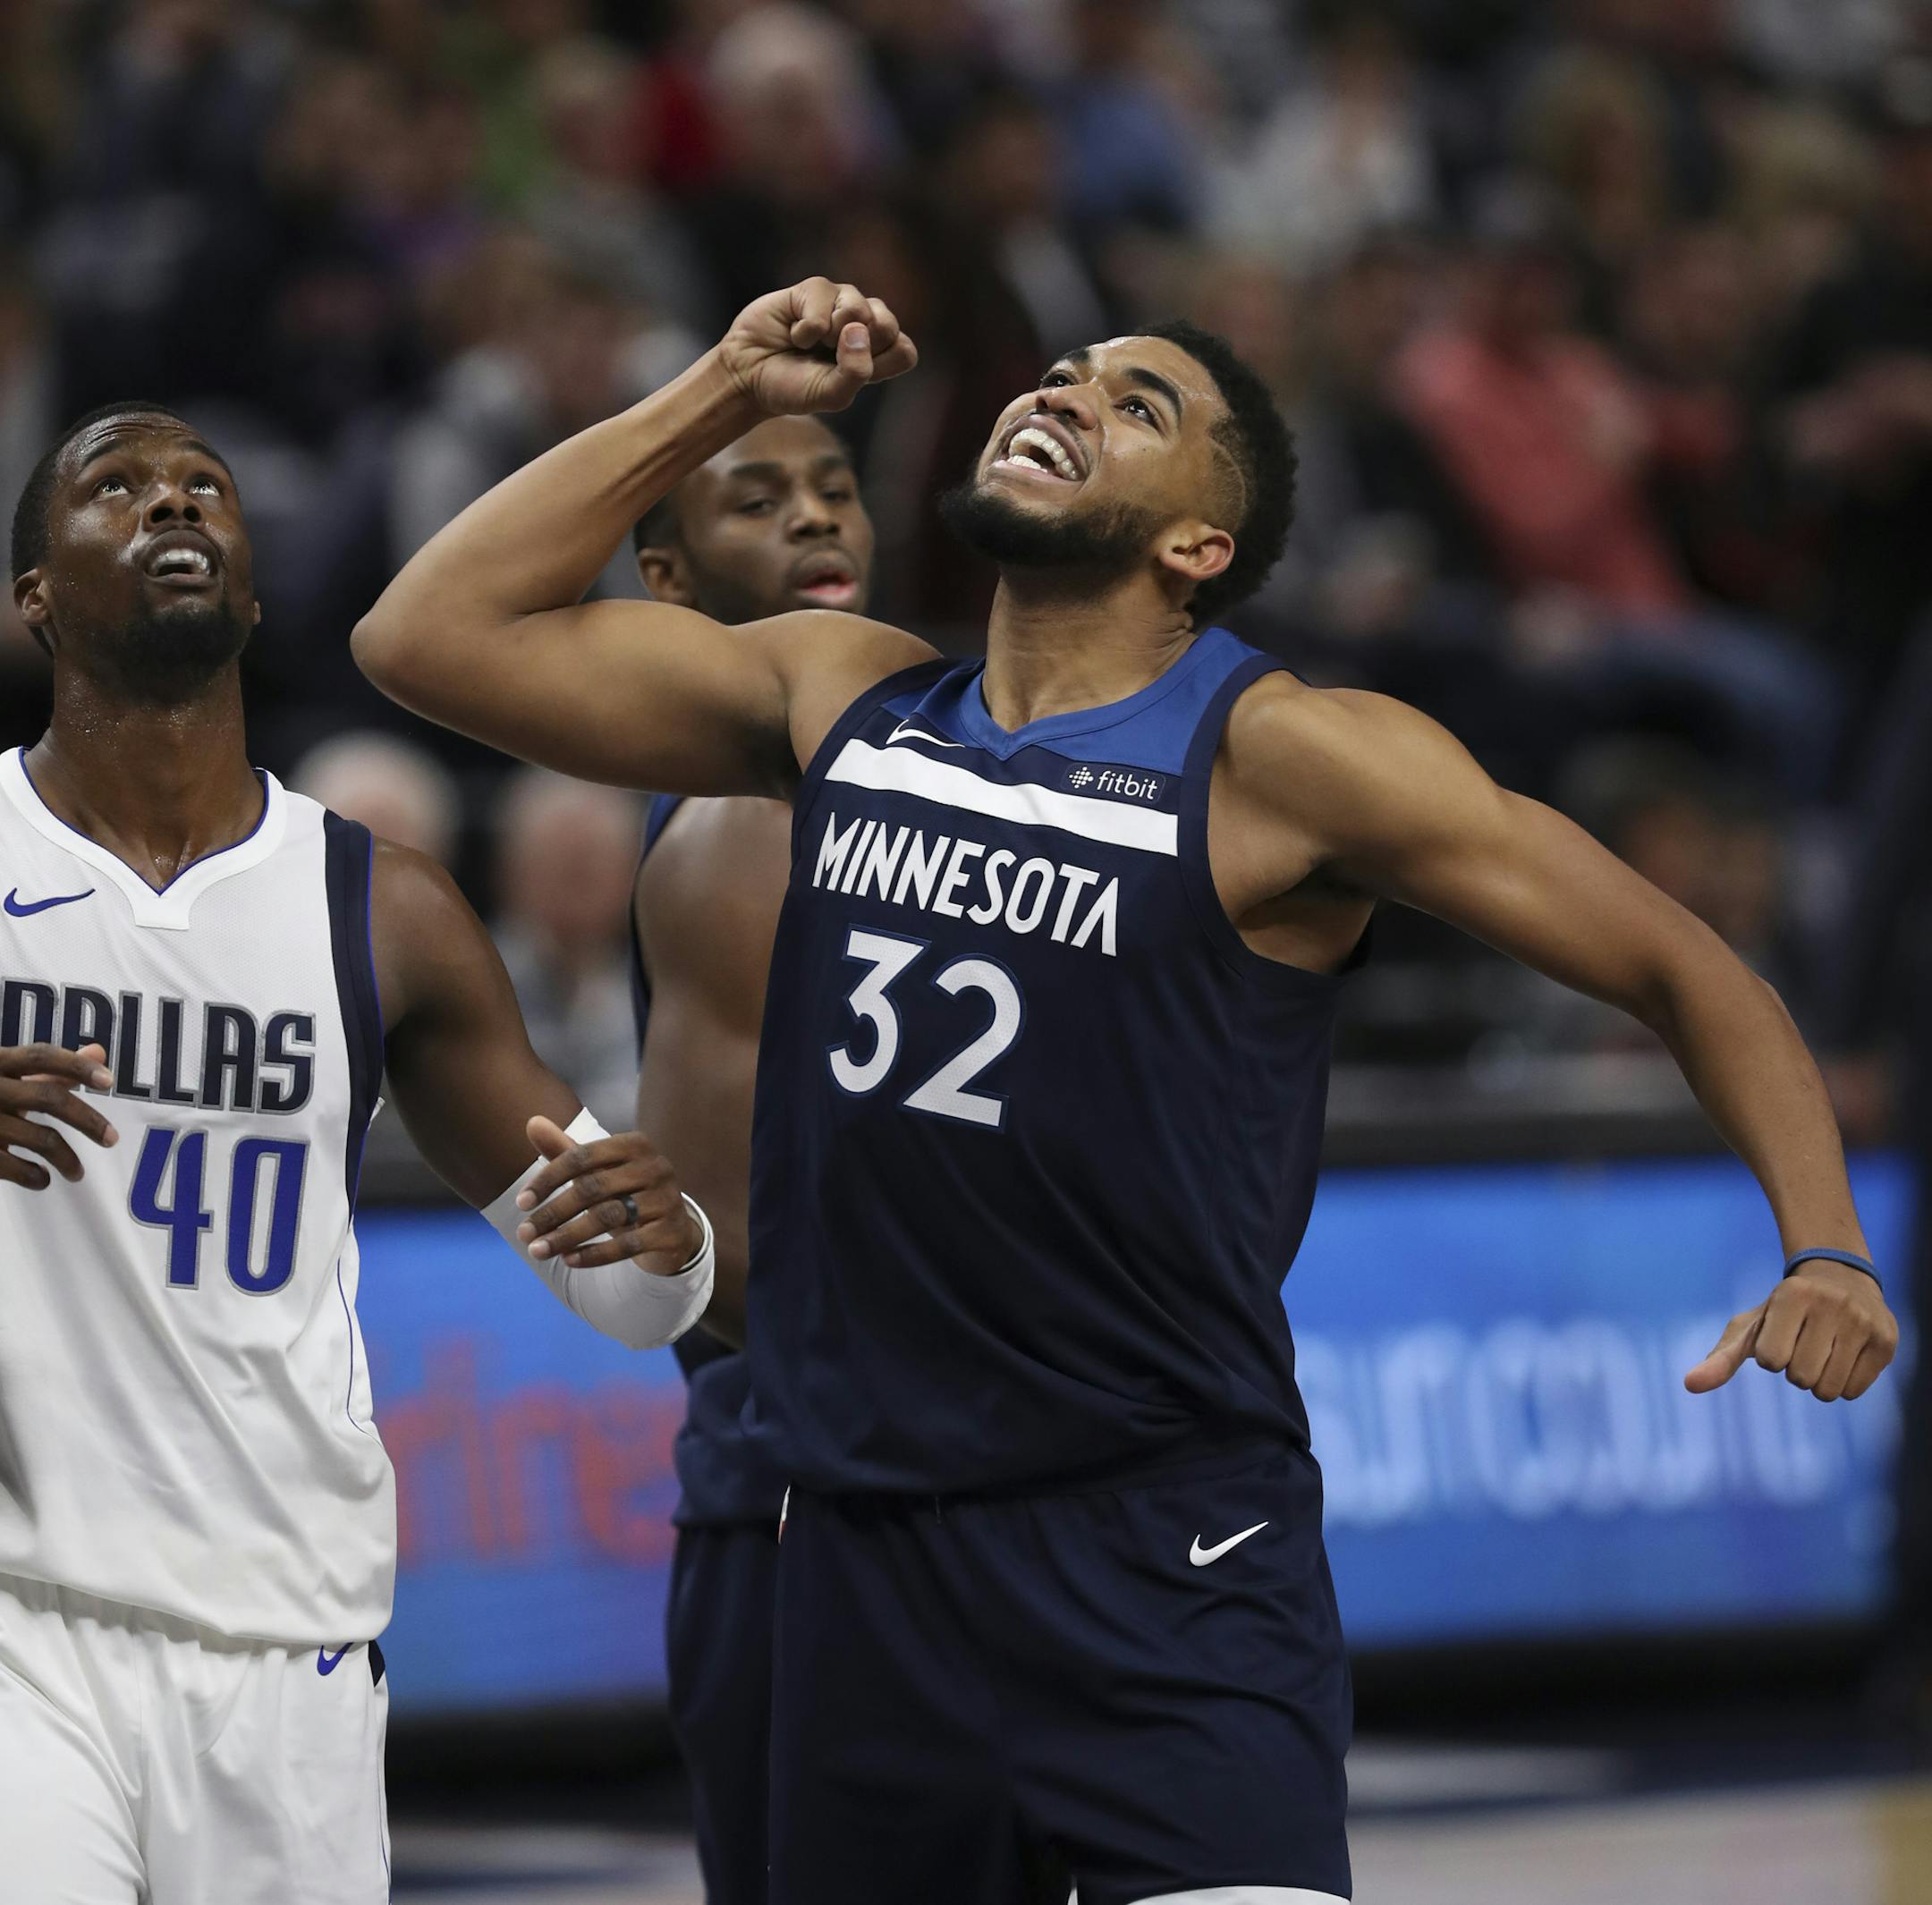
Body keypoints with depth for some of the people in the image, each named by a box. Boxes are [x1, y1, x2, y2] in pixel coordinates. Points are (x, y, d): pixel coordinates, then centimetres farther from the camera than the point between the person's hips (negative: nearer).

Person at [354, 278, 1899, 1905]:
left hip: (1168, 1560, -5)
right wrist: (722, 397, 6)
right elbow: (432, 635, 10)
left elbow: (1681, 969, -3)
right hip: (866, 1564, 5)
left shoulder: (1284, 760, -7)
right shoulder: (841, 700, 9)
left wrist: (1824, 1250, -18)